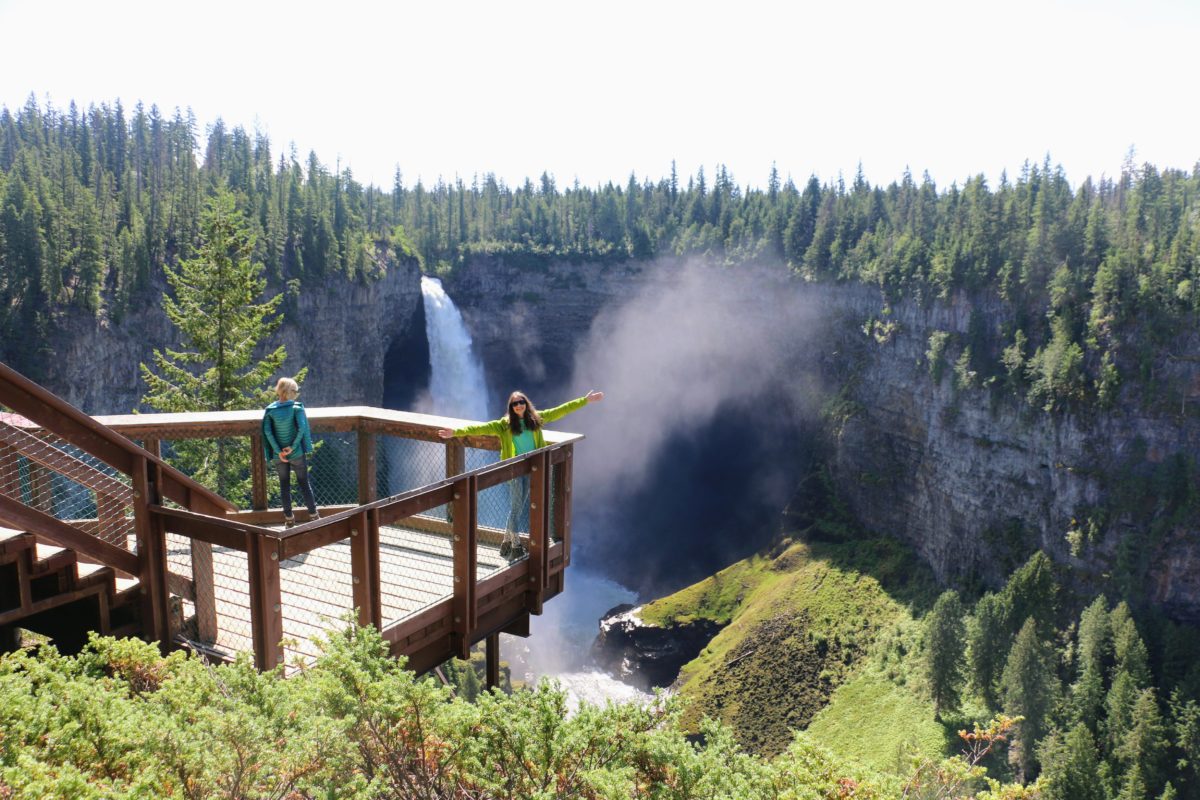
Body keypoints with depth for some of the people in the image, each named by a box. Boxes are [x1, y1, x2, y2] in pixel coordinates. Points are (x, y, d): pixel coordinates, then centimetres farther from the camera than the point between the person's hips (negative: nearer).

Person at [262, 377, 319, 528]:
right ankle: (314, 515, 14)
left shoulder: (270, 410, -3)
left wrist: (278, 451, -9)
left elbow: (267, 432, -10)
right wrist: (293, 447, -13)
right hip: (297, 453, -2)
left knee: (284, 486, 13)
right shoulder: (296, 407, -11)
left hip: (279, 455, 2)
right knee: (304, 483, 10)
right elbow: (301, 428, -21)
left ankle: (289, 519, 18)